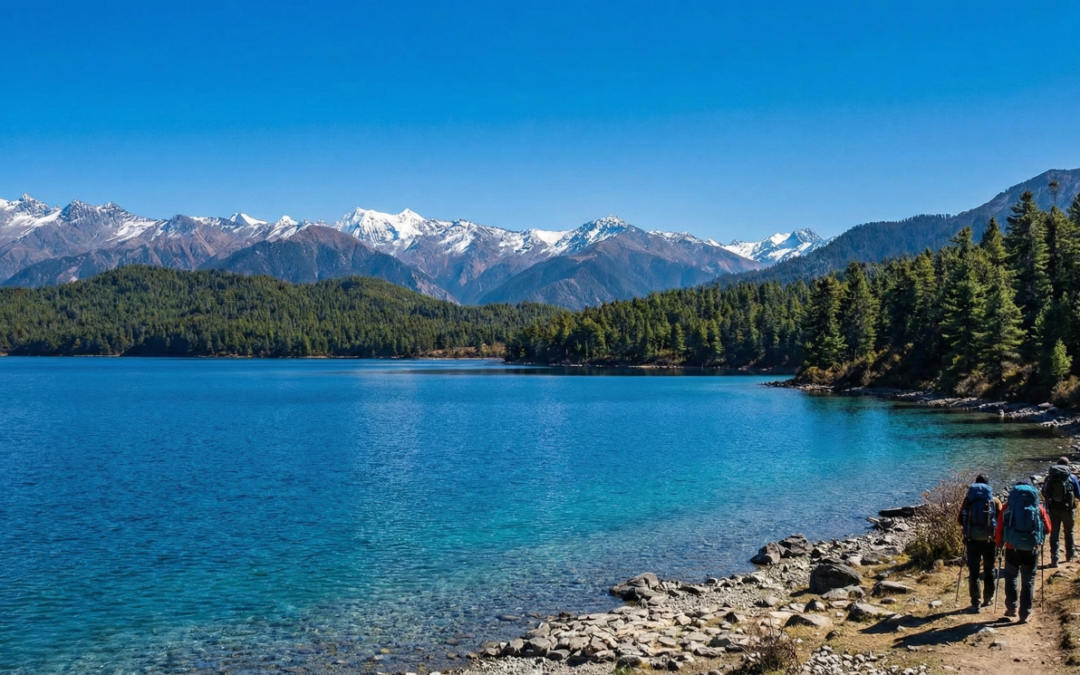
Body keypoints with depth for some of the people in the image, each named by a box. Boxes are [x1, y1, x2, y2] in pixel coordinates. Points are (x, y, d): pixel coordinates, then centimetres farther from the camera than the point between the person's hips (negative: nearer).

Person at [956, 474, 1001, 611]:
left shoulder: (968, 499, 5)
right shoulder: (995, 501, 3)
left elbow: (960, 520, 2)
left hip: (972, 539, 0)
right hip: (989, 539, 0)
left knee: (973, 573, 3)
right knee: (989, 571, 16)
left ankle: (975, 603, -2)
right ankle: (988, 599, 26)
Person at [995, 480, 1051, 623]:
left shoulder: (1008, 506, 2)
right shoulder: (1038, 507, 4)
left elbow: (1000, 527, 1)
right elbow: (1047, 528, 9)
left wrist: (998, 542, 15)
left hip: (1012, 548, 0)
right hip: (1031, 549, 0)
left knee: (1011, 577, 18)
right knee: (1028, 581, 9)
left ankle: (1011, 607, 11)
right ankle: (1025, 613, 8)